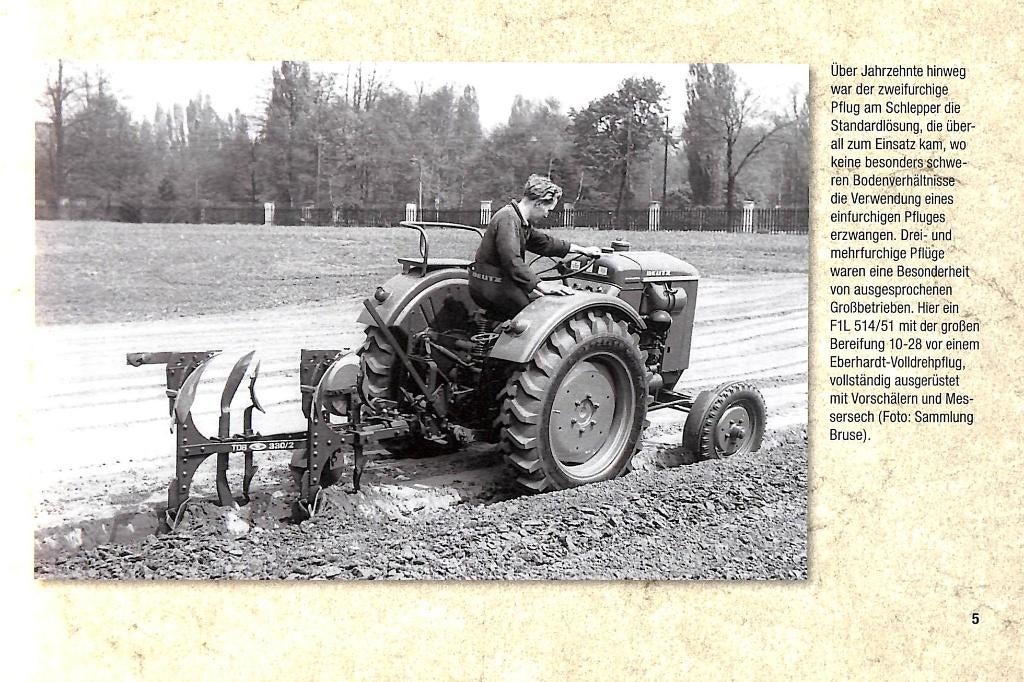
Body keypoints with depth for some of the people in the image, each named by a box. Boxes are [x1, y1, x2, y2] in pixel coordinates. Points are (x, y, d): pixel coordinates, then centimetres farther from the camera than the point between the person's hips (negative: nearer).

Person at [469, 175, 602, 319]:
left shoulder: (521, 220, 14)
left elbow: (543, 242, 26)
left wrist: (581, 250, 27)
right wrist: (542, 285, -32)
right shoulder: (508, 219, -20)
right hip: (490, 287, -11)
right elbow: (512, 261, -30)